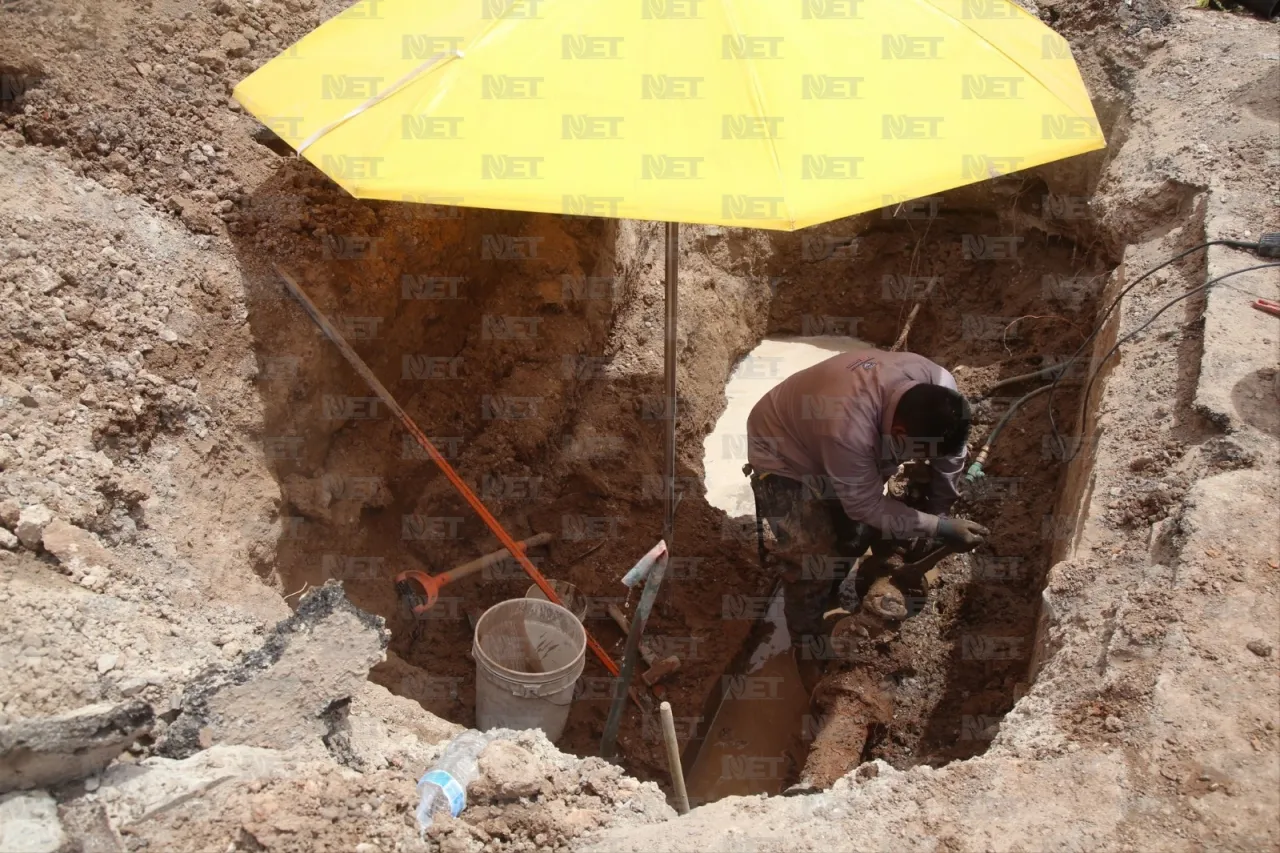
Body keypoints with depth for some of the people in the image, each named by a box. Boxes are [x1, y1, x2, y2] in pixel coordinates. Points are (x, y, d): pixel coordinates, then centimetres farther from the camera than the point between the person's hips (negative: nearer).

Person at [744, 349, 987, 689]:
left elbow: (949, 455, -6)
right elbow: (867, 507, -30)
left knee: (860, 536, 13)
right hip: (784, 454, -6)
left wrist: (939, 514, 1)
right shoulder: (848, 427, -46)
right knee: (815, 563, -9)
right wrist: (939, 529, -28)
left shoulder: (940, 387, -27)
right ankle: (809, 648, 14)